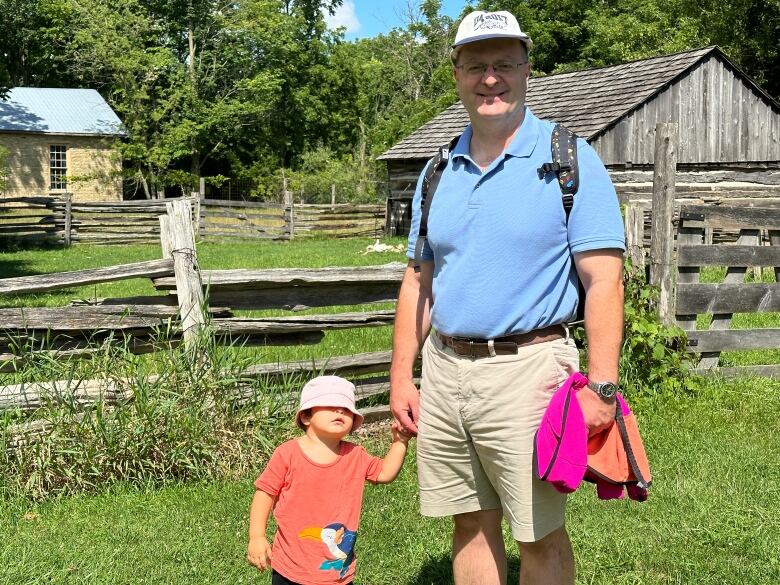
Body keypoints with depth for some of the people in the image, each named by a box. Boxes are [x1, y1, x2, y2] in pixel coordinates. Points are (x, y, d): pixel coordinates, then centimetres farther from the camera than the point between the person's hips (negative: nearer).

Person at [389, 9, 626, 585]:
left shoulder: (570, 160, -5)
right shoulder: (439, 172, 12)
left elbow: (604, 281, -10)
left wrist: (601, 386, -18)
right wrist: (401, 377, 10)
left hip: (526, 368, -5)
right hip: (443, 369, 5)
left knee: (540, 536, 4)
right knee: (471, 526, 14)